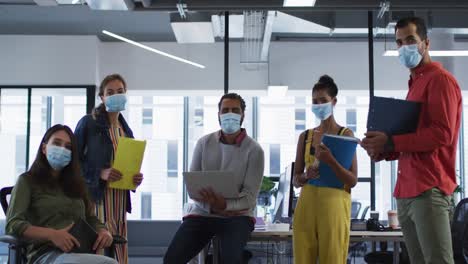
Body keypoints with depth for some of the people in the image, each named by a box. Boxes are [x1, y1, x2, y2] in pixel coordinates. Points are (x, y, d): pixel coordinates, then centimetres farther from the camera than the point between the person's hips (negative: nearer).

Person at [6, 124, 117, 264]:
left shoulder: (76, 183, 28)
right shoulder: (27, 181, 10)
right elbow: (13, 224, -2)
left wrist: (103, 231, -2)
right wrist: (52, 235, -20)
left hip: (82, 252, 5)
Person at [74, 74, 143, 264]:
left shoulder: (125, 129, 15)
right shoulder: (88, 122, -2)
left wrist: (136, 177, 1)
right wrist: (100, 173, -18)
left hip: (120, 200, 6)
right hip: (97, 196, -6)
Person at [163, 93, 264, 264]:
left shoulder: (254, 150, -5)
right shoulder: (204, 143, 3)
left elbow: (250, 196, -10)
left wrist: (225, 205, -30)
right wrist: (211, 206, -18)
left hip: (237, 214, -3)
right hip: (202, 212, 3)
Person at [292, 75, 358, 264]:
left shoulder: (345, 135, 2)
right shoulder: (305, 137, 12)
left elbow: (352, 181, -5)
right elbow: (295, 180, 13)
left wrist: (330, 161, -19)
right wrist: (306, 176, -9)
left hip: (334, 204, -3)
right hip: (306, 204, 4)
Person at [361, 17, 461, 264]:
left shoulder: (440, 79, -5)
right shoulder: (415, 84, 23)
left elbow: (442, 134, -16)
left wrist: (390, 142, -16)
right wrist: (381, 150, 9)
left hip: (429, 189, -9)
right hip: (406, 190, 9)